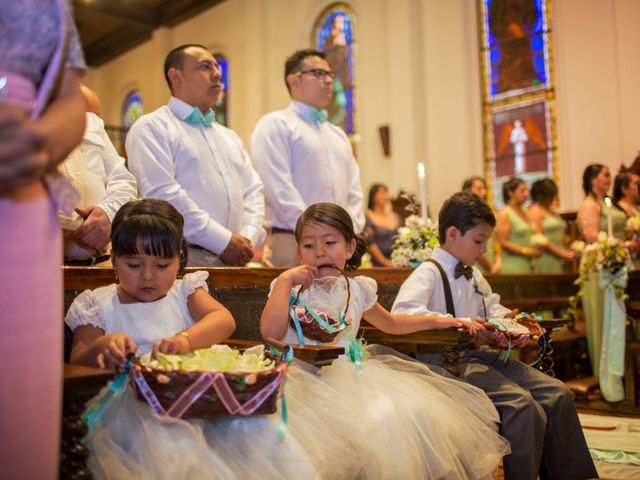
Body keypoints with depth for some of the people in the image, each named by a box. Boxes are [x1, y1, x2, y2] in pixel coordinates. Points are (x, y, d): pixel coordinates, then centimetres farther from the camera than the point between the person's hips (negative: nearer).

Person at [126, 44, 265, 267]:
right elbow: (161, 194, -13)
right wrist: (223, 241, -14)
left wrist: (249, 238, -3)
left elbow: (253, 191, 17)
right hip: (182, 257, -5)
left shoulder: (230, 137, 22)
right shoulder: (152, 128, 0)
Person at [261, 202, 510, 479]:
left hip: (353, 373, 5)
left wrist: (437, 321, 23)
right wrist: (285, 279, -17)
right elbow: (270, 333, -23)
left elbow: (390, 323, 28)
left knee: (414, 409, -13)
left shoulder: (358, 289, 10)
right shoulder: (292, 289, -3)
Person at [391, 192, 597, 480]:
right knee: (521, 402, -28)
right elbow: (401, 312, -25)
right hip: (451, 361, -9)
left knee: (558, 393, -3)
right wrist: (460, 323, -30)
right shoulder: (428, 273, -9)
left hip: (485, 354, 9)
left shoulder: (474, 275, 22)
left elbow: (491, 307, 30)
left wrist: (506, 319, 5)